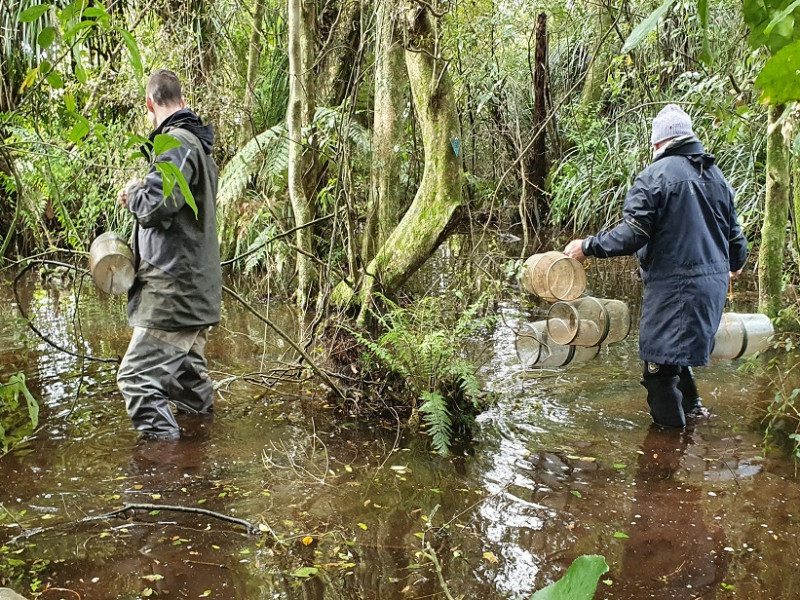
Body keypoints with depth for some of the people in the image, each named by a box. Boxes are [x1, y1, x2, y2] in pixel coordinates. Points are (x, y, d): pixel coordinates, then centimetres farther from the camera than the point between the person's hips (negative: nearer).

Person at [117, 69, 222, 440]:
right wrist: (140, 195, 16)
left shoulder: (177, 143, -14)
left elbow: (153, 207, -22)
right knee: (186, 375, 22)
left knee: (138, 377, -9)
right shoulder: (198, 145, 18)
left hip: (174, 289, -11)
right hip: (198, 287, 11)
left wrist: (133, 191, -2)